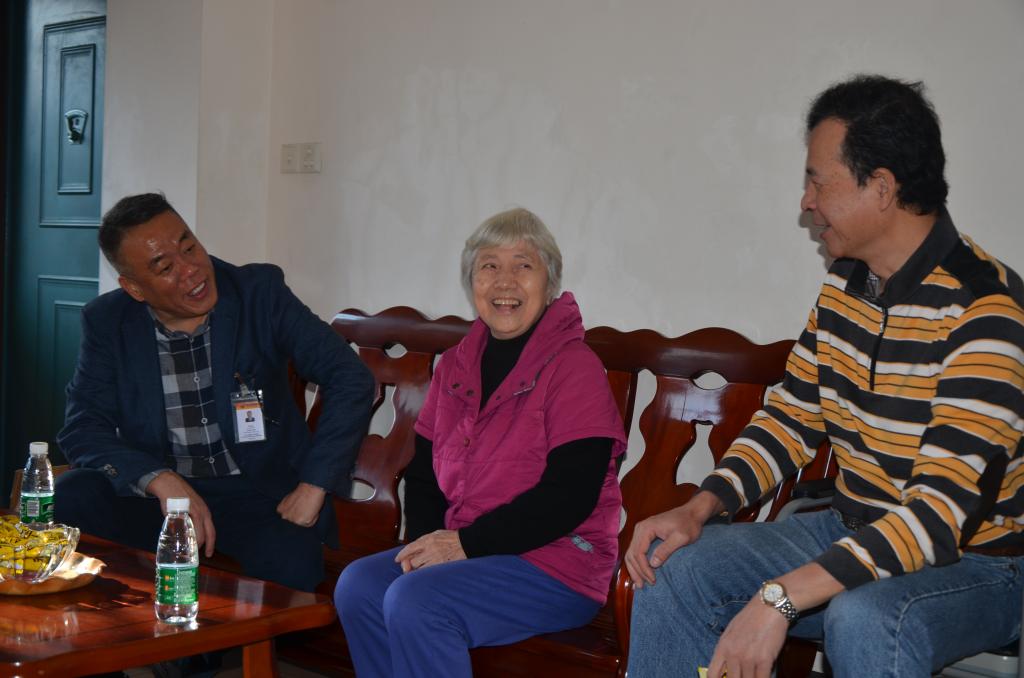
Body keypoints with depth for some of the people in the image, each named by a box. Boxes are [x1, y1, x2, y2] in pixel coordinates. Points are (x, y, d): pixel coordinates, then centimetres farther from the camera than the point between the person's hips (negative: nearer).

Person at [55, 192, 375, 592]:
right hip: (155, 493, 3)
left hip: (260, 494, -2)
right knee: (71, 497, -26)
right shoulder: (106, 322, 0)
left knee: (292, 567, -34)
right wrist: (161, 481, -22)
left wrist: (312, 488, -17)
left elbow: (351, 379, -9)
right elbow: (82, 428, -4)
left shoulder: (260, 292, -5)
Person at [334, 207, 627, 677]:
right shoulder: (455, 366, 12)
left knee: (413, 600, -26)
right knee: (357, 586, -14)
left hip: (560, 566, -7)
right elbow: (423, 474, 15)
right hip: (464, 551, 7)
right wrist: (422, 542, -5)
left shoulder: (574, 366, -10)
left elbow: (570, 496, -19)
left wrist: (465, 543, -18)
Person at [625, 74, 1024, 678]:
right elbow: (793, 416, 10)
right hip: (854, 536, 7)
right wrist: (699, 509, -8)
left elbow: (945, 509, -30)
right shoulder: (845, 286, 4)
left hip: (975, 564, -7)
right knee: (671, 566, -6)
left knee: (863, 620, -38)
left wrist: (781, 599, -36)